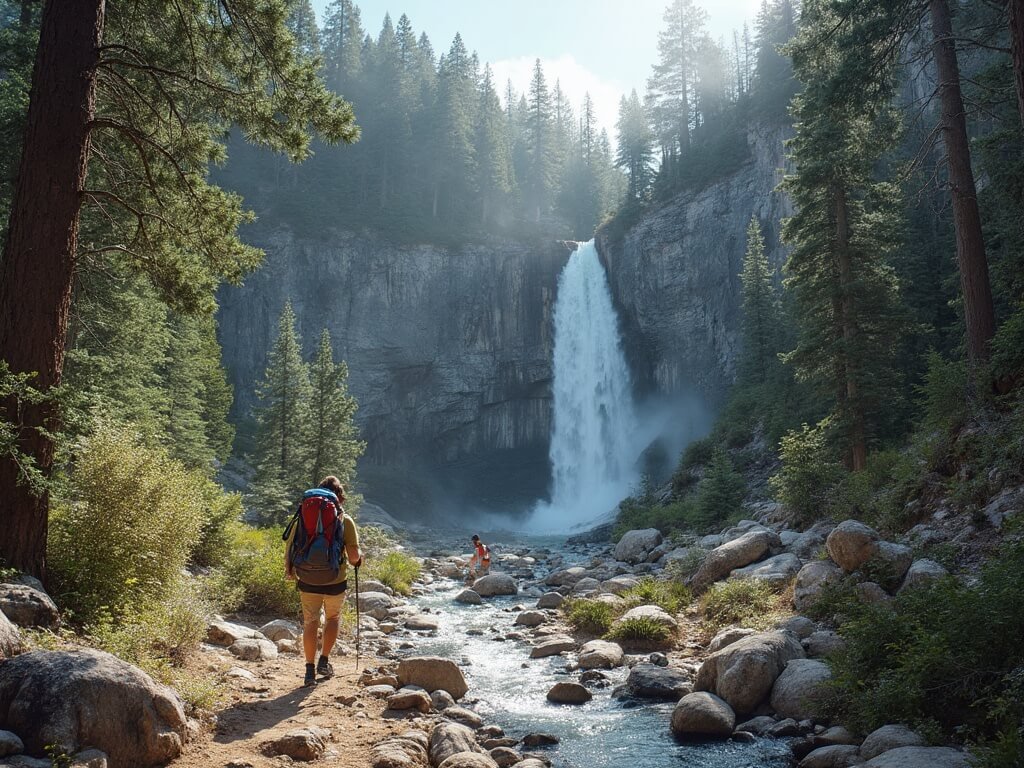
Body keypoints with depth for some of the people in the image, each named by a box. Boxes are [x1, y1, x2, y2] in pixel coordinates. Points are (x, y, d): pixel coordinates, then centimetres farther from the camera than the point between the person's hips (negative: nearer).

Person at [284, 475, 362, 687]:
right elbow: (354, 556, -11)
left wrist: (290, 571, 17)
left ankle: (310, 670, 15)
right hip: (335, 582, -1)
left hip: (308, 582, 1)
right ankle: (324, 662, 21)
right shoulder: (345, 521, -7)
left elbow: (290, 548, 1)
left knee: (310, 623, 15)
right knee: (333, 618, 24)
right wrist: (358, 559, 11)